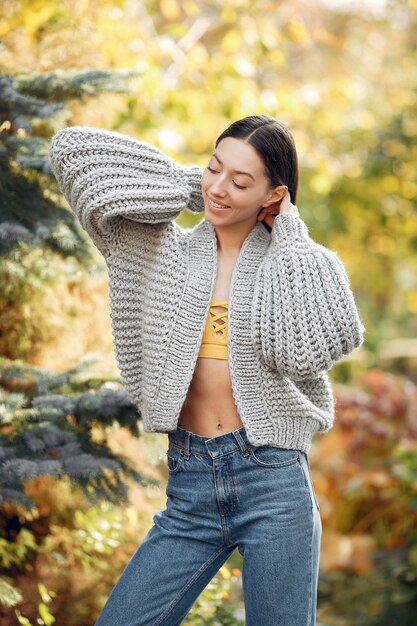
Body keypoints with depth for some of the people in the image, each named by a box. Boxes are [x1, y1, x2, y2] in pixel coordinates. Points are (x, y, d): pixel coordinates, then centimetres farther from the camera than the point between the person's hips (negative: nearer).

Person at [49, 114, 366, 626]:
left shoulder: (299, 262, 3)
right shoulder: (167, 252, 8)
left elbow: (301, 351, -18)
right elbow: (71, 149, 3)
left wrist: (289, 234, -7)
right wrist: (192, 186, 5)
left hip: (273, 482, -2)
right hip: (190, 487, 2)